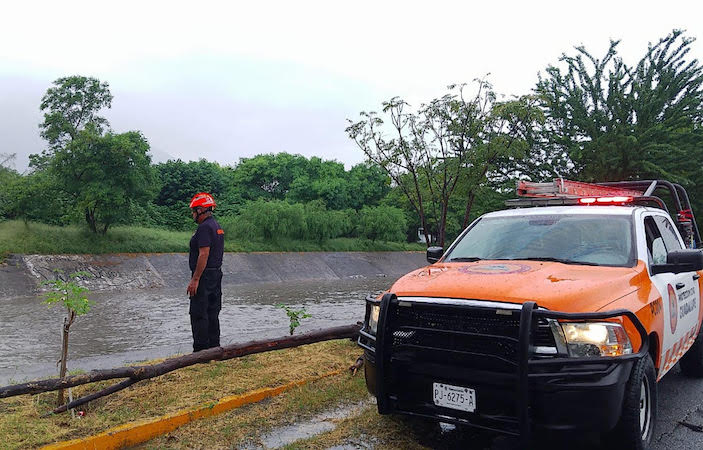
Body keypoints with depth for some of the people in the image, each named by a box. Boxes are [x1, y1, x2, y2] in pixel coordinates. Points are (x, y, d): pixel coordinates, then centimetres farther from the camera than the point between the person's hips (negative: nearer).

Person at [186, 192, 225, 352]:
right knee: (212, 313, 13)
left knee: (198, 314, -5)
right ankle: (214, 347, 19)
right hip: (216, 275, 10)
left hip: (204, 277, -10)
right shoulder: (217, 226, 16)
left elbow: (204, 254, -22)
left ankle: (201, 349, -3)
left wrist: (195, 279, -21)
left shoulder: (204, 227, -15)